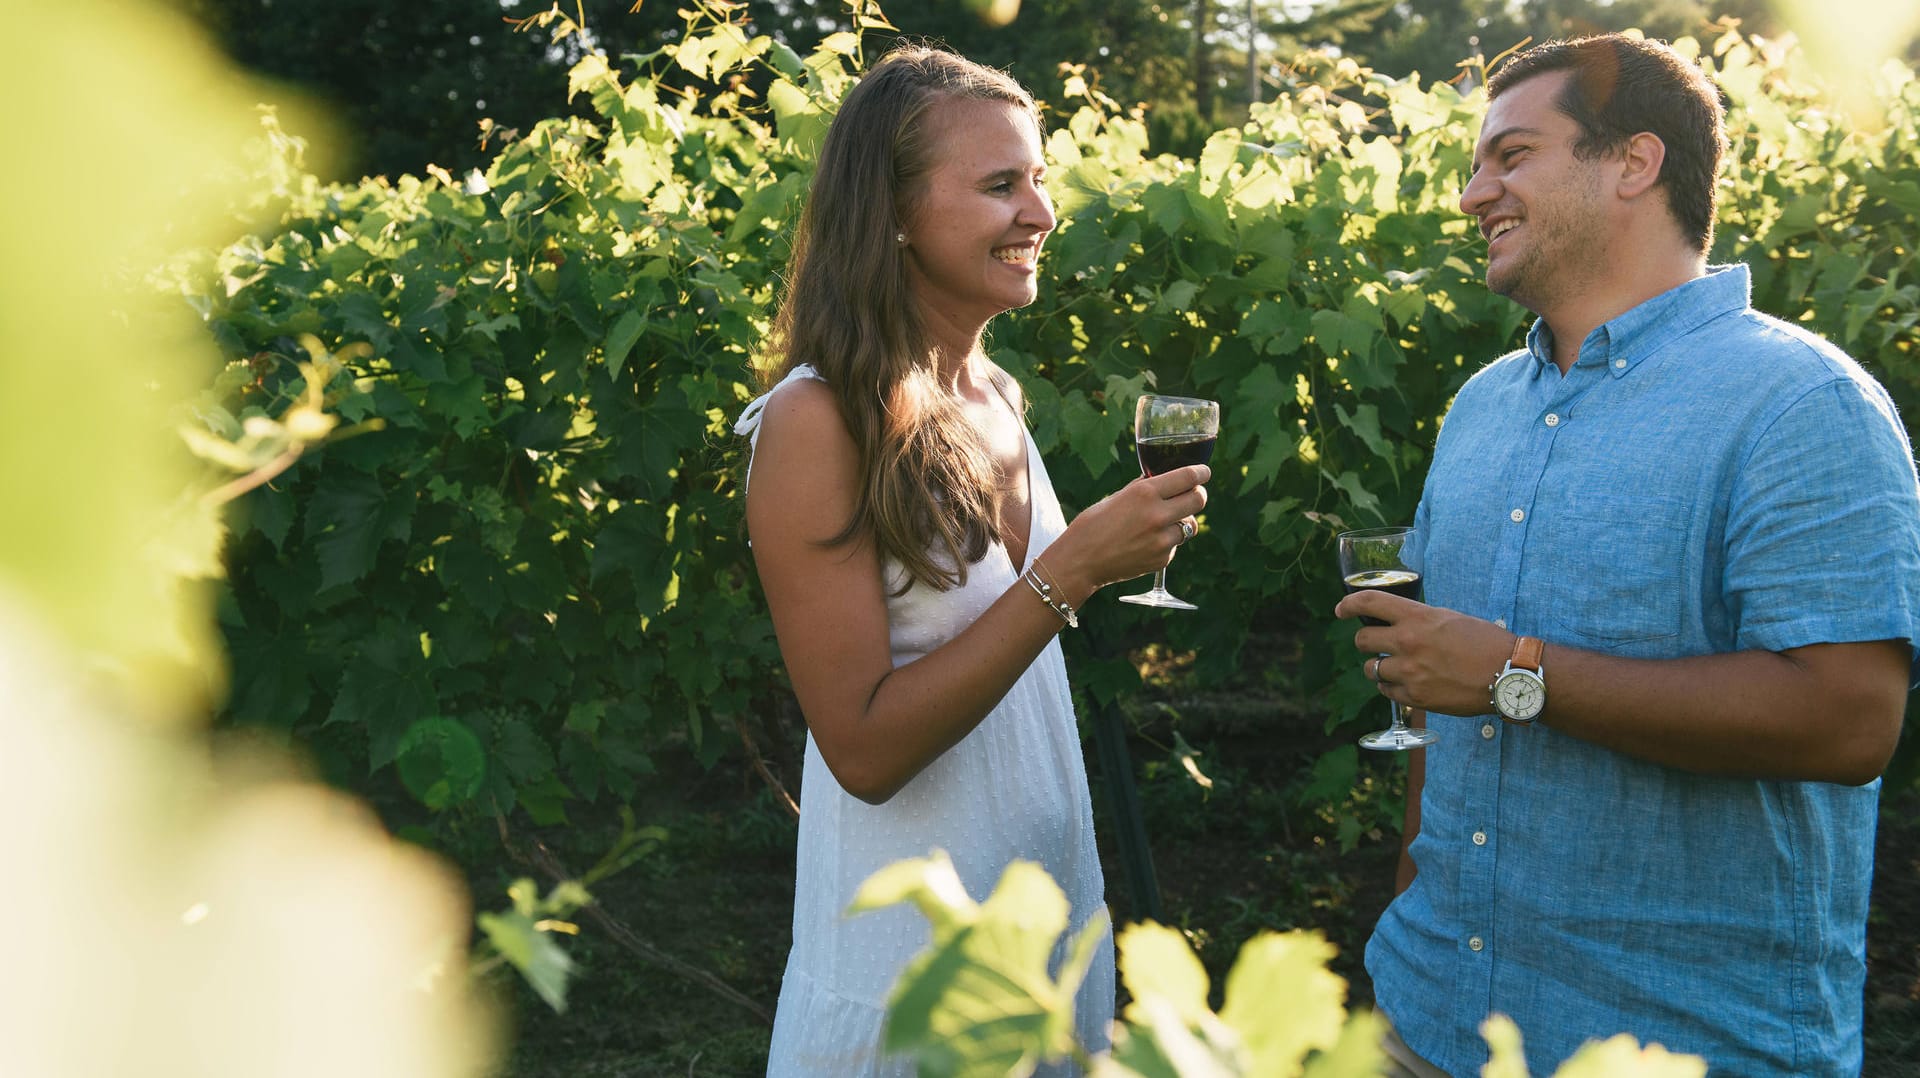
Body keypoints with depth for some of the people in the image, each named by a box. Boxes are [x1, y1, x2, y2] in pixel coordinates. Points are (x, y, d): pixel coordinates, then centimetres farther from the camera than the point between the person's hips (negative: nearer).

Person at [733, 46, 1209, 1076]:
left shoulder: (997, 400, 3)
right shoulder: (819, 424, -19)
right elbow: (863, 748, -23)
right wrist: (1071, 571, -26)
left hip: (1057, 906, 7)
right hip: (910, 962, -7)